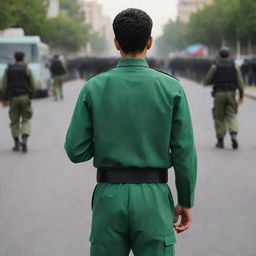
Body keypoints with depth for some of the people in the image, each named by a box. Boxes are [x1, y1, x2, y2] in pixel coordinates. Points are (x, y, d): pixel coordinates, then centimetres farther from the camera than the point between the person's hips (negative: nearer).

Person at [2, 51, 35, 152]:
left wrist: (5, 99, 6)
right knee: (26, 120, 6)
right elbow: (32, 85, -2)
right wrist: (30, 96, 16)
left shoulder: (8, 70, 4)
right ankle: (24, 140, -16)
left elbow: (4, 85, -1)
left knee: (14, 121, 12)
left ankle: (17, 144, 12)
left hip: (13, 98, 1)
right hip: (25, 97, -1)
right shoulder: (27, 70, -1)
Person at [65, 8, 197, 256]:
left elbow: (76, 150, -4)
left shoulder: (94, 87, -3)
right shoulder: (171, 88, -5)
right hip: (152, 198, -1)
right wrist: (186, 202, 6)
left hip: (109, 197, 1)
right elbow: (184, 152, -5)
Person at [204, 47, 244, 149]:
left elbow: (207, 82, 0)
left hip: (219, 94, -1)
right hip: (231, 94, 1)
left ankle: (220, 141, 9)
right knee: (231, 116, 6)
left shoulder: (215, 67, -1)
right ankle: (234, 135, -18)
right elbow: (240, 82, -3)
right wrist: (241, 96, 4)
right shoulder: (235, 67, 4)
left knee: (219, 118, 8)